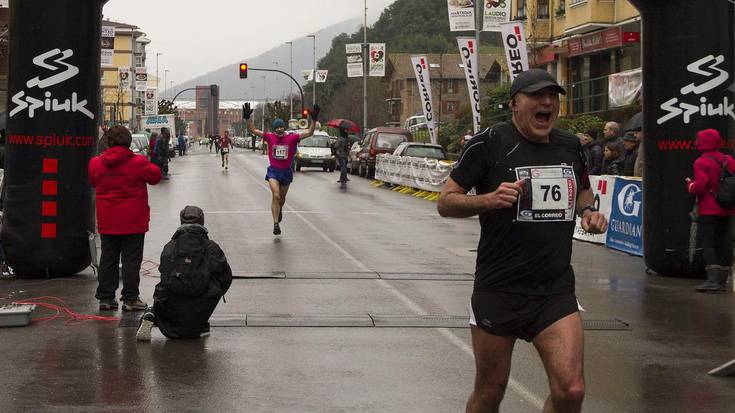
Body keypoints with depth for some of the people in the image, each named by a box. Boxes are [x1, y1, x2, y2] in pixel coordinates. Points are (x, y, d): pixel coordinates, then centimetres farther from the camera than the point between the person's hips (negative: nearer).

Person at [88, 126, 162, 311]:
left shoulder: (96, 163, -1)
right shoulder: (138, 163, -13)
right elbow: (155, 176, 2)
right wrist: (149, 165, 19)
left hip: (107, 223, 4)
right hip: (133, 222, -3)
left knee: (108, 259, 12)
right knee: (131, 260, 2)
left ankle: (105, 298, 14)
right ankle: (130, 299, 3)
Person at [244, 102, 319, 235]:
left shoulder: (292, 138, -7)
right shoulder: (270, 137, -6)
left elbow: (309, 133, -10)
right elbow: (253, 130, -3)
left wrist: (314, 120, -20)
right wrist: (247, 118, -14)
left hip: (286, 172, 2)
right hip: (273, 171, -2)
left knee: (282, 198, 18)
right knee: (276, 196, -18)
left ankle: (279, 210, 54)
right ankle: (276, 224, -17)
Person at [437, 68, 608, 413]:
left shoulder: (570, 146, 9)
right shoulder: (489, 143, -8)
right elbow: (445, 202, -5)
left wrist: (588, 211, 6)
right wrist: (489, 199, -23)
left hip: (556, 290, 4)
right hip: (498, 290, -3)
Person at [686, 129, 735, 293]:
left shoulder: (701, 162, -12)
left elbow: (700, 186, -21)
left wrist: (690, 185, -2)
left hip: (708, 210, -6)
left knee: (708, 244, -4)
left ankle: (712, 279, -15)